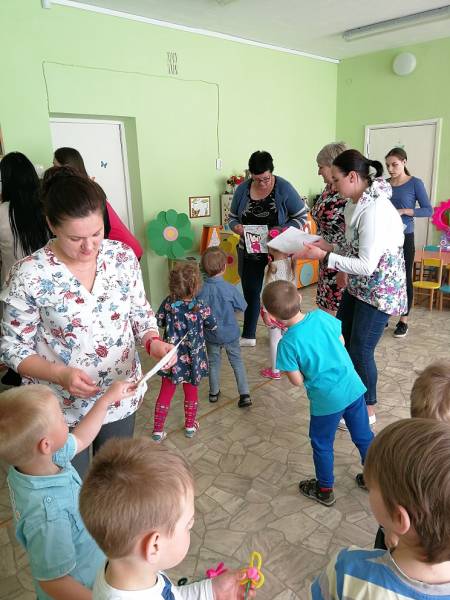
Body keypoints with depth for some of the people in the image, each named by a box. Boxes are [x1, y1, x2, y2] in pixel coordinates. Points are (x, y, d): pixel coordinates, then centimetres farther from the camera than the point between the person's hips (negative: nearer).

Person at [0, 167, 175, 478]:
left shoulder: (123, 256, -9)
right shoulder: (29, 275, -19)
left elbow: (141, 312, 2)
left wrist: (152, 341, -18)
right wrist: (60, 375, -27)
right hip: (62, 408, -3)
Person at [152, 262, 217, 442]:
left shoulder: (168, 303, -15)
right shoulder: (201, 308, -20)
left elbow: (159, 322, 0)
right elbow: (213, 326, -3)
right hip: (193, 360, -1)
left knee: (165, 394, 14)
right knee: (191, 393, 19)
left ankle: (158, 430, 22)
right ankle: (190, 426, 36)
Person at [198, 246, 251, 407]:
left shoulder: (201, 290, -18)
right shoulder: (229, 288, -21)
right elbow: (243, 306, -10)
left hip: (211, 335, 1)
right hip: (230, 334, -1)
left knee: (213, 363, 20)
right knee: (237, 362, 14)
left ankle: (214, 393, 34)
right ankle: (245, 395, 11)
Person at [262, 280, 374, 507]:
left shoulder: (288, 343, -20)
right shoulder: (321, 316, -8)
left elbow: (297, 381, -12)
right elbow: (341, 342, 7)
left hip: (327, 399, -5)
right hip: (353, 386, 5)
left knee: (322, 445, 19)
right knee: (363, 435, 23)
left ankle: (325, 490, 37)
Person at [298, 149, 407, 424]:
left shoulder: (374, 210, -27)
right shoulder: (357, 204, 3)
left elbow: (367, 266, -27)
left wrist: (324, 257, -24)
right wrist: (330, 246, -1)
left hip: (380, 289, -9)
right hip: (359, 286, 10)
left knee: (360, 349, 1)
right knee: (339, 338, 17)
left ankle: (368, 410, 24)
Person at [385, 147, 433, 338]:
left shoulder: (415, 183, -5)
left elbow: (428, 210, -6)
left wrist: (404, 211, -18)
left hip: (404, 238, -4)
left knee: (405, 278, 4)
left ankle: (403, 320, 14)